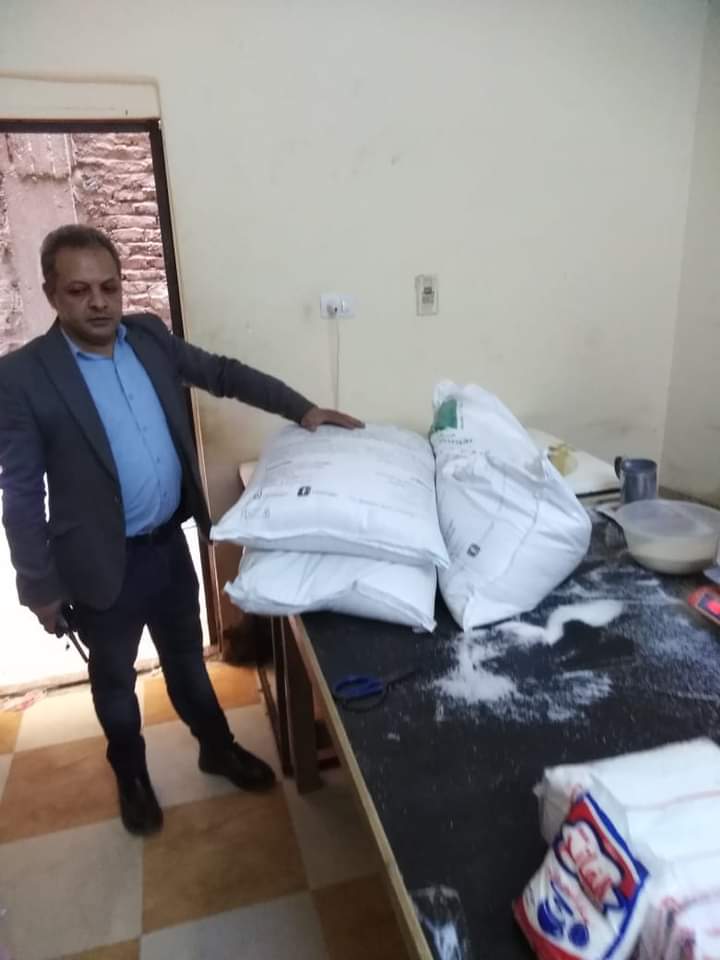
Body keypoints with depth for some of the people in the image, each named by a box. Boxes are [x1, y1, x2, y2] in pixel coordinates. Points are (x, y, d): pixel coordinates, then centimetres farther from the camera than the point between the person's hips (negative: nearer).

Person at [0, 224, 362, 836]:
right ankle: (131, 775, 45)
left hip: (170, 542, 4)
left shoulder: (149, 336, -1)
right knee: (114, 677, 20)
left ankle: (217, 747, 45)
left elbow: (224, 373, 8)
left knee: (187, 656, 23)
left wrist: (302, 409, -1)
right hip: (104, 563, -4)